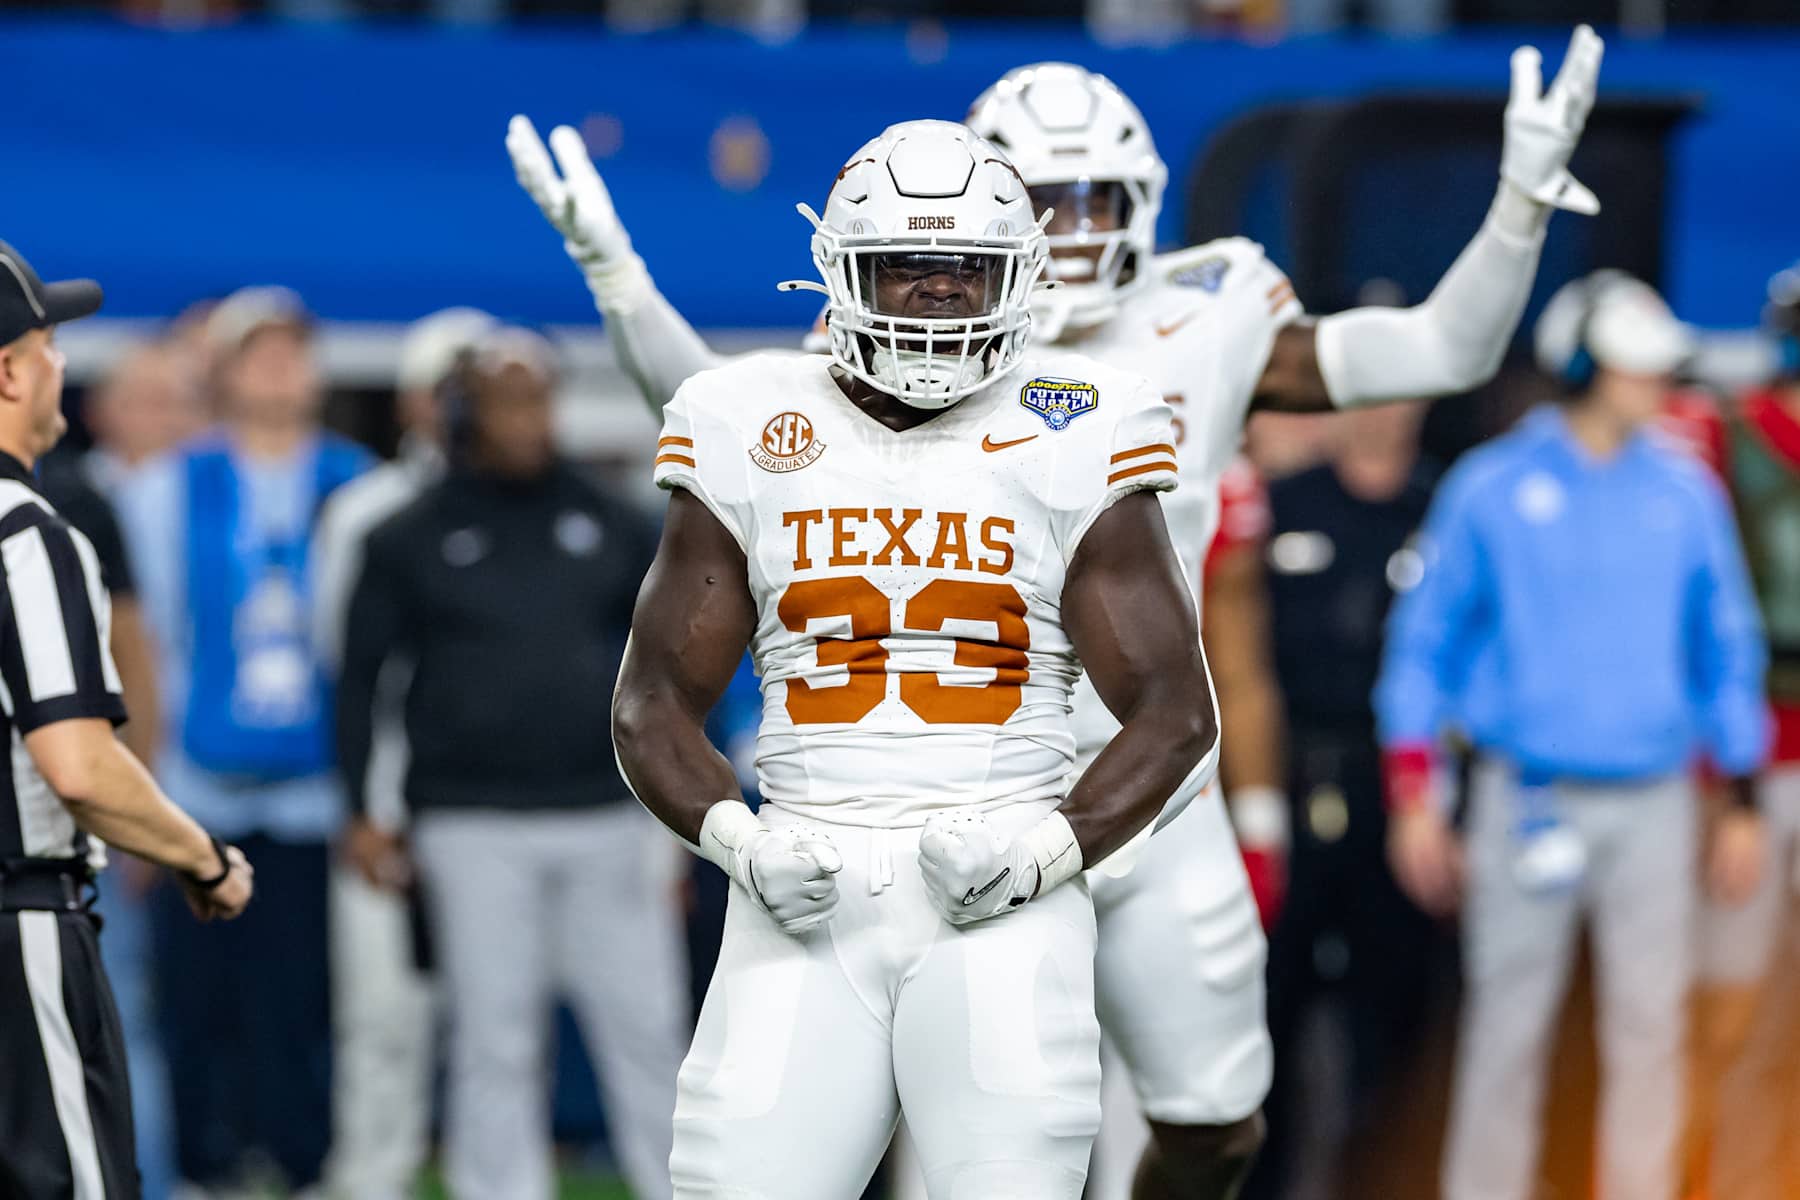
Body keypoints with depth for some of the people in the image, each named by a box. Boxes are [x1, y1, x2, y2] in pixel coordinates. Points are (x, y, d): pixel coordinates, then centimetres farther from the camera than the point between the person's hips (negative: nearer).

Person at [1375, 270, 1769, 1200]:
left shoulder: (1687, 495, 7)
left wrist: (1743, 805, 10)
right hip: (1527, 799, -2)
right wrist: (1413, 799, -3)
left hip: (1652, 802, 2)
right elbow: (1425, 643, 3)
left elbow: (1727, 652, 13)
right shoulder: (1490, 490, 0)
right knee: (1507, 1028, 2)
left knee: (1649, 1027, 1)